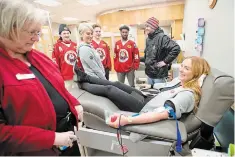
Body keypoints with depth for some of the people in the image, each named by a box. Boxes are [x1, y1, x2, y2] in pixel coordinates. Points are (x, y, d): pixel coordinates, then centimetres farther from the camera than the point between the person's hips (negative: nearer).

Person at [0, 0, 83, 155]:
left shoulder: (38, 56, 3)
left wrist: (75, 104, -1)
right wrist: (52, 138, -22)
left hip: (67, 130, 7)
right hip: (39, 148, -6)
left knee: (75, 152, 26)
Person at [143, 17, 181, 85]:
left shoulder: (161, 37, -16)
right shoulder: (148, 38, 9)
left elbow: (176, 48, -25)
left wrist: (165, 61, -21)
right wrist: (140, 59, 10)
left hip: (159, 74, -7)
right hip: (149, 73, 8)